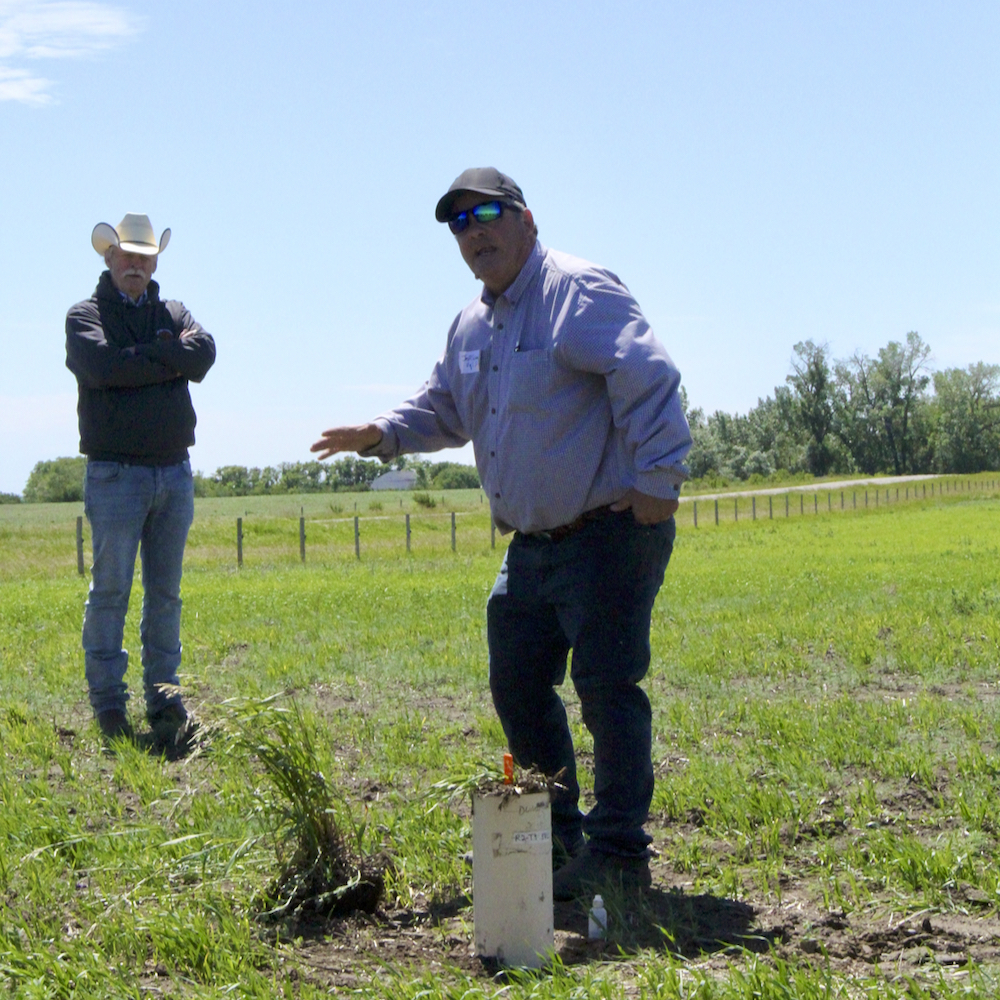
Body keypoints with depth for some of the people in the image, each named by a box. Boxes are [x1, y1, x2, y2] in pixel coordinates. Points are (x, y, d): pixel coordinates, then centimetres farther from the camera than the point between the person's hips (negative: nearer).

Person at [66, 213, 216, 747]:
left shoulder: (174, 314, 16)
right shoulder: (85, 315, 4)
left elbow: (203, 354, -5)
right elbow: (103, 366, -17)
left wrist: (142, 357, -12)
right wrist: (169, 356, -8)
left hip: (174, 472, 4)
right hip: (115, 475, -4)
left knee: (166, 592, 7)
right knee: (110, 591, -4)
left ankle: (163, 697, 13)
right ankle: (108, 703, 1)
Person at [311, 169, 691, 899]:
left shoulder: (579, 292, -13)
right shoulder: (472, 325, 15)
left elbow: (649, 380, -22)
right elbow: (446, 408, 28)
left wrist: (658, 480, -25)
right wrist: (385, 435, 10)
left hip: (609, 534, -9)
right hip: (533, 545, 10)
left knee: (606, 687, -8)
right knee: (518, 686, 13)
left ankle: (619, 852, -1)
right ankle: (555, 835, 25)